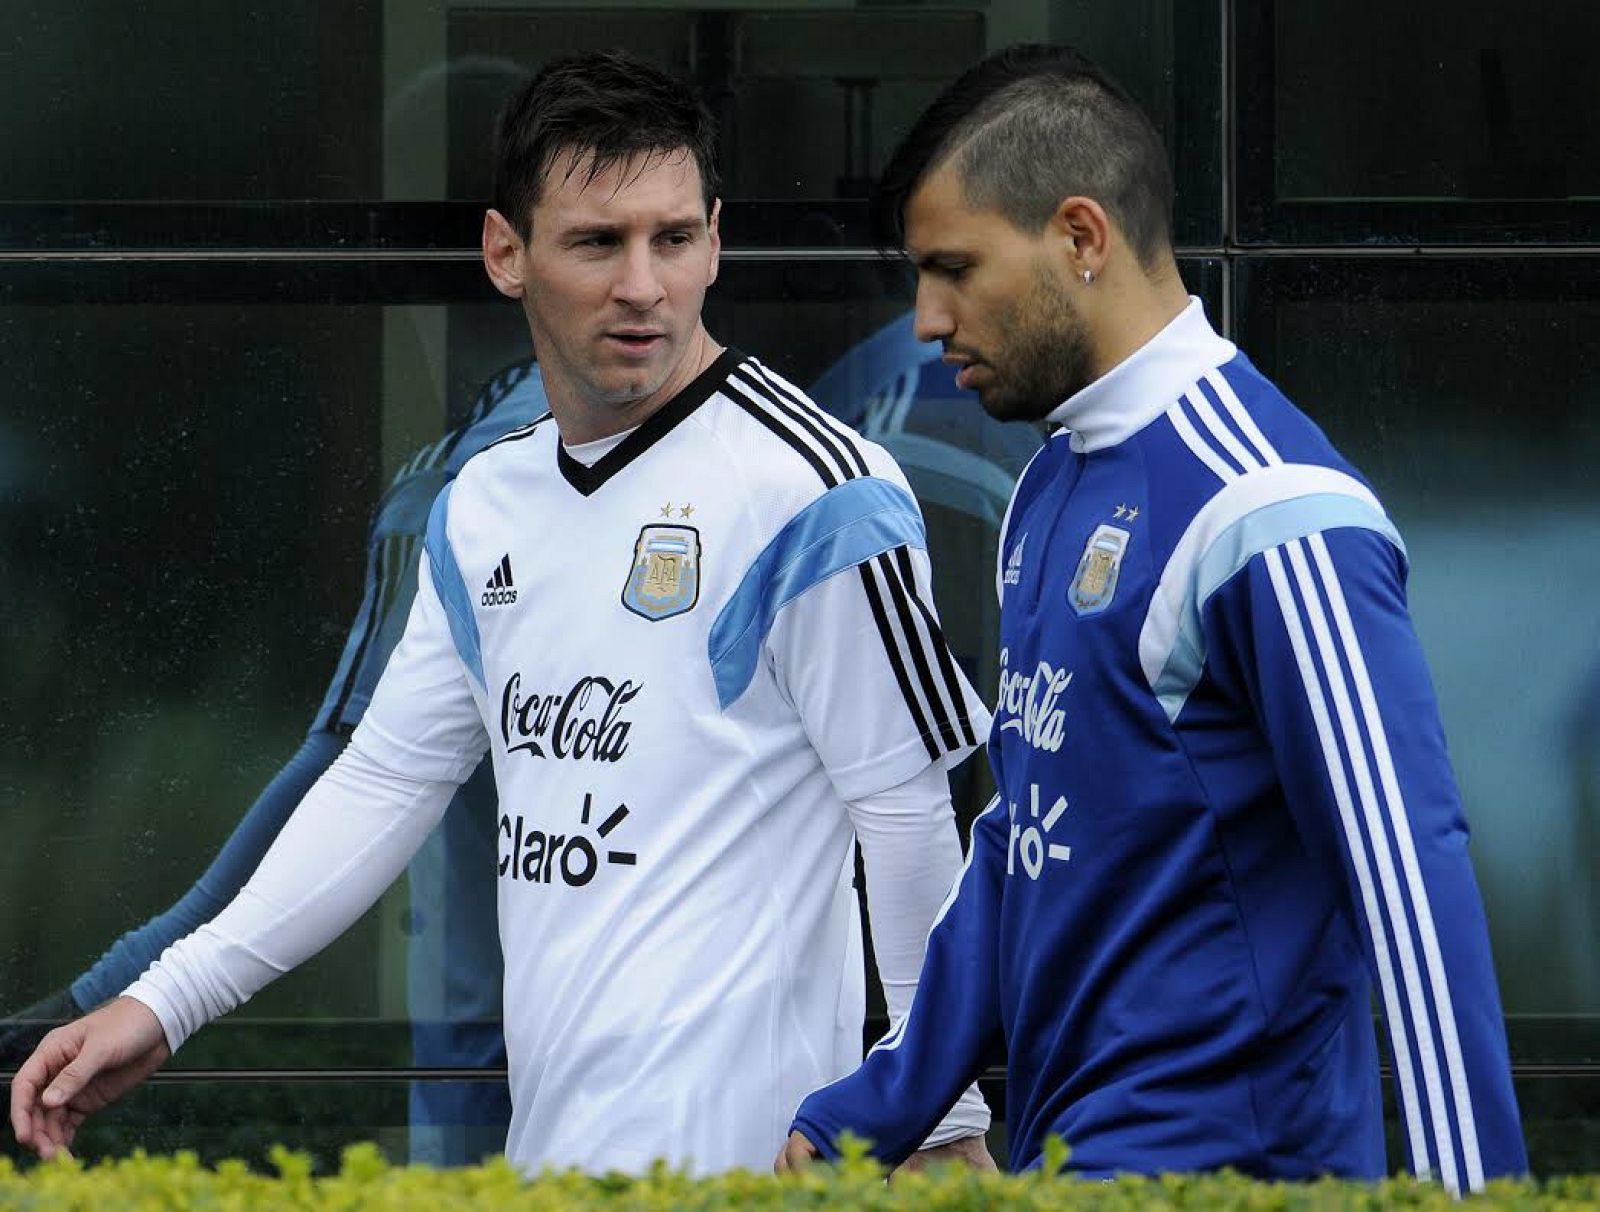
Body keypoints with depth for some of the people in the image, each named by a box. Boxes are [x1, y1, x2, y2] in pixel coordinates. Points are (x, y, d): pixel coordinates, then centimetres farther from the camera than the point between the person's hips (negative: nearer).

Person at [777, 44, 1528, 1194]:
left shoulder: (1266, 509, -14)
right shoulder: (1052, 492, 15)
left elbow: (1408, 881, -18)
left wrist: (1468, 1195, -21)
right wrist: (874, 1113, 19)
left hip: (1217, 1174, -8)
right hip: (1066, 1160, 8)